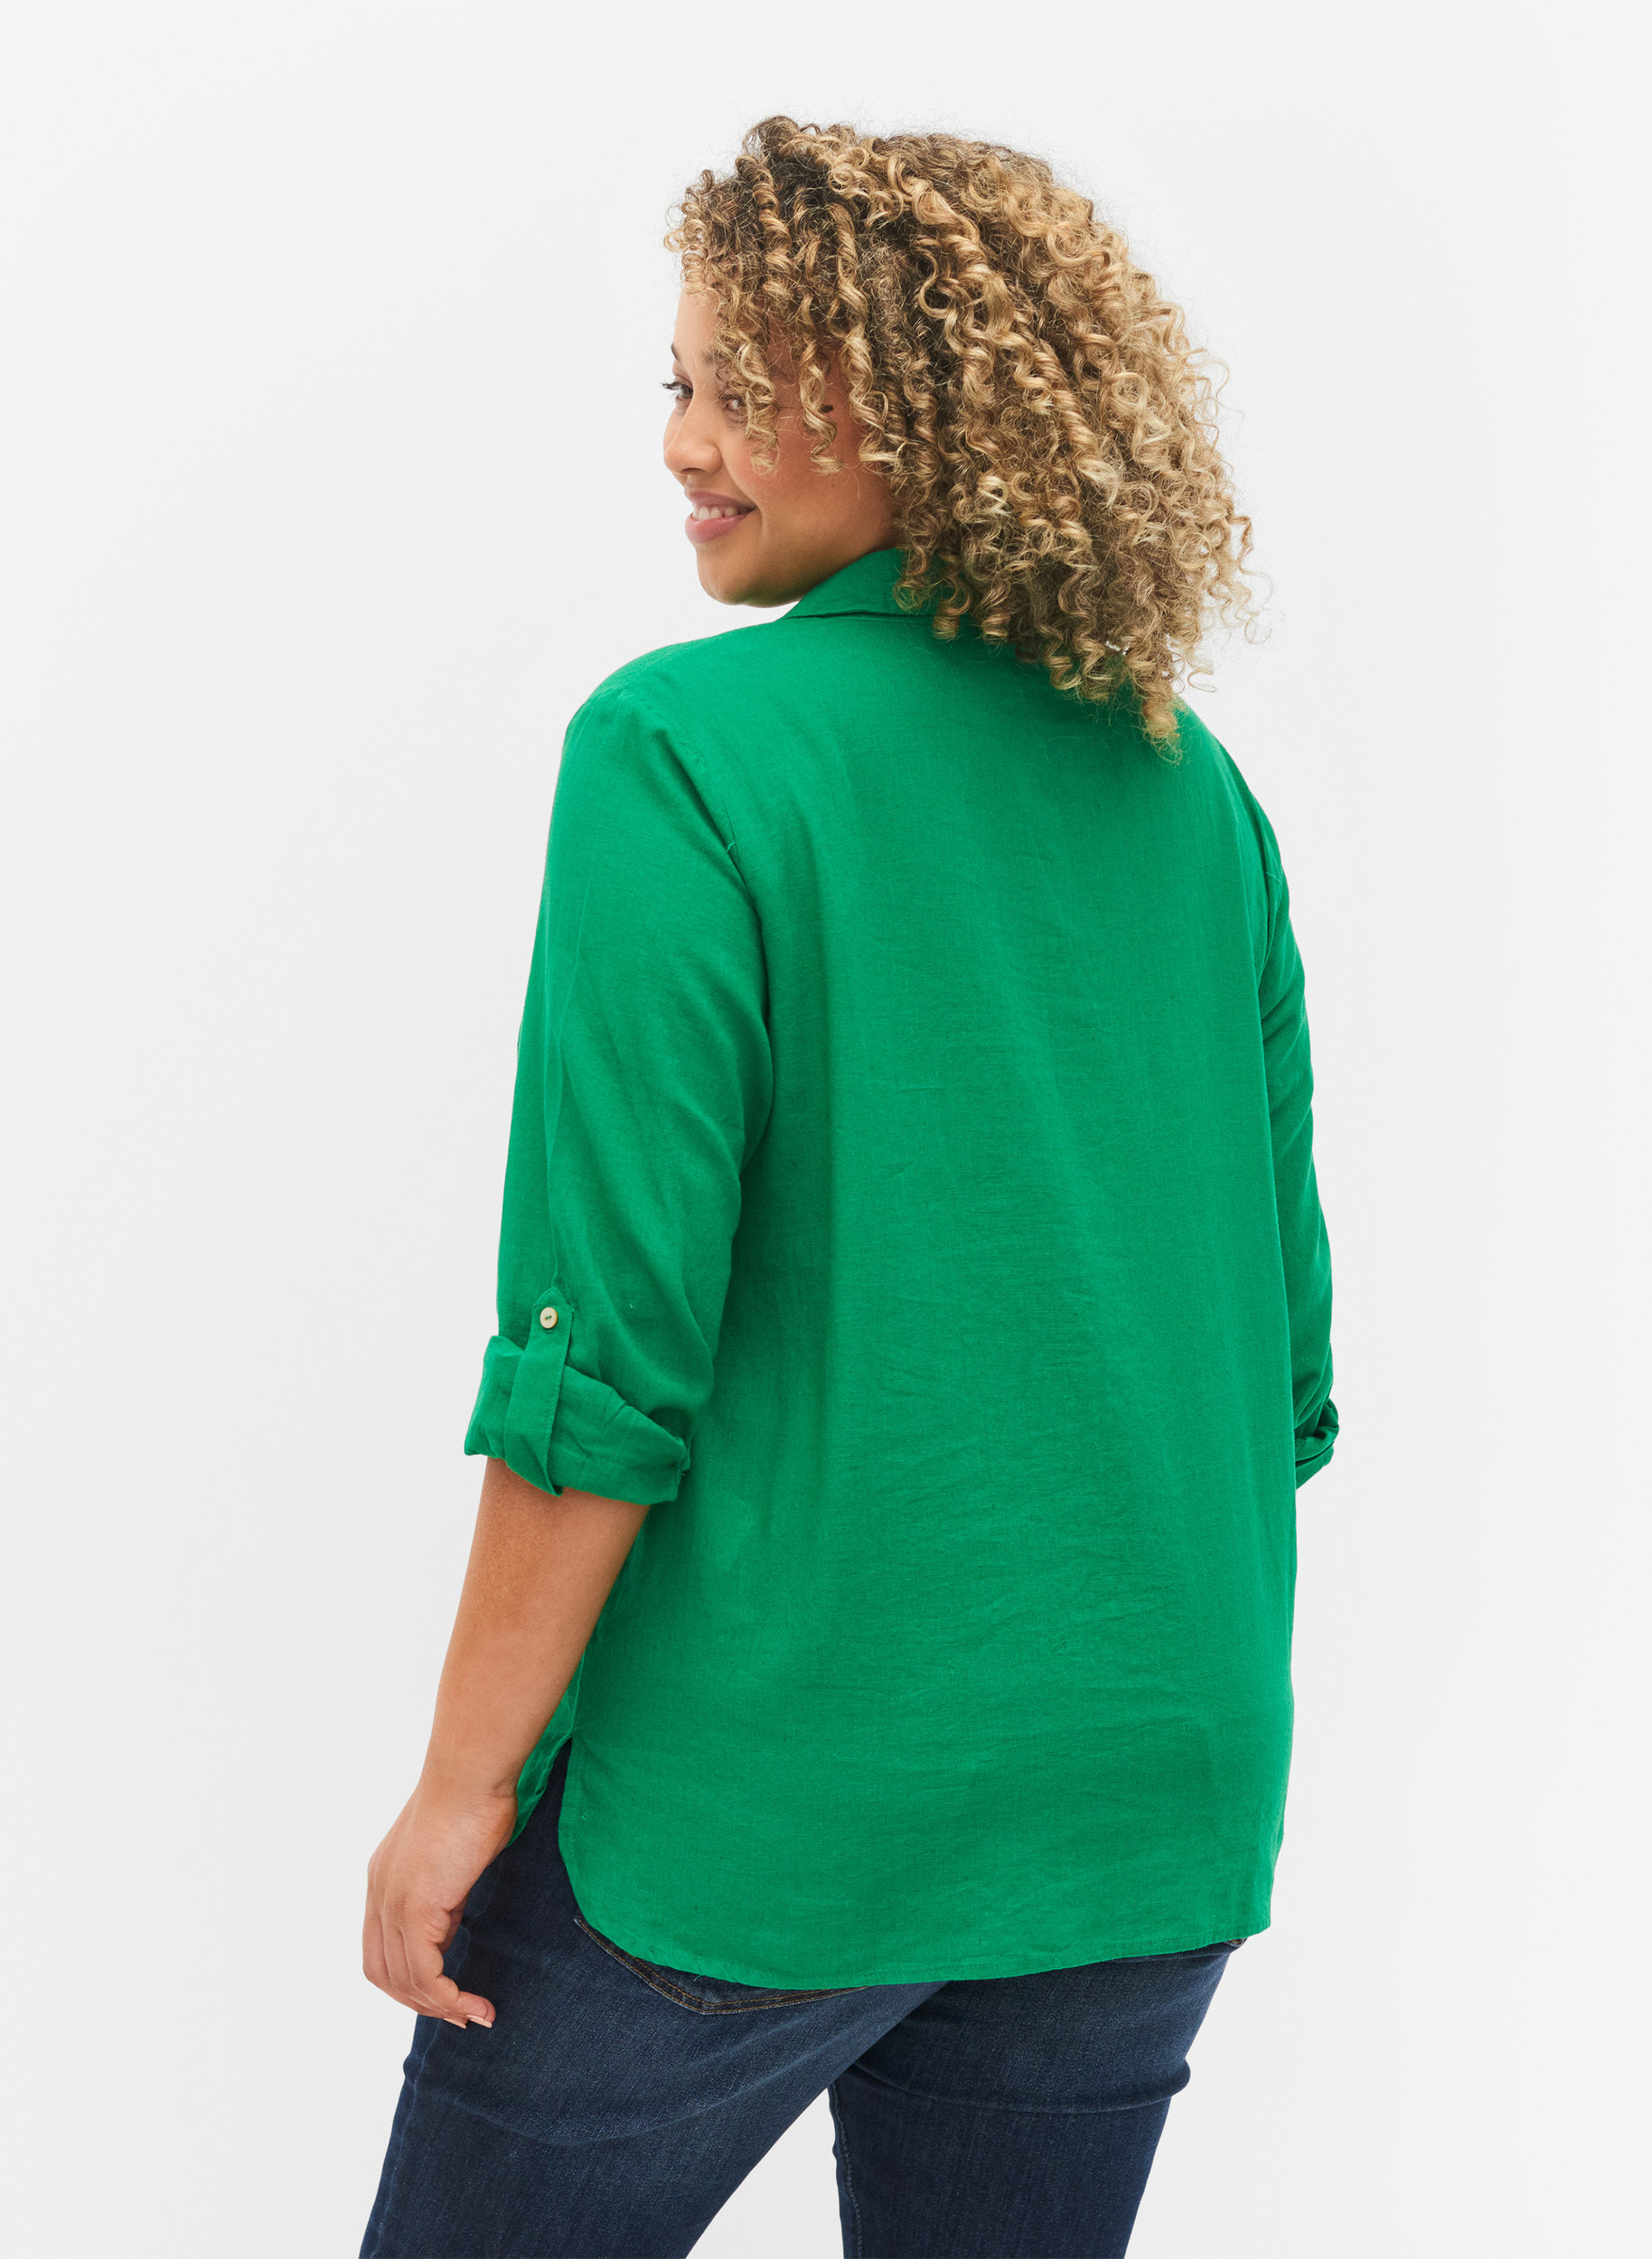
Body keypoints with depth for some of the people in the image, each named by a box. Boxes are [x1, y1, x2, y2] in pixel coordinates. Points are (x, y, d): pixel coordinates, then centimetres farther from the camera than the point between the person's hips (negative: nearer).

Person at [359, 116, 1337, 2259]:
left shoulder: (685, 753, -14)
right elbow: (1281, 1339, 9)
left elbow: (612, 1346, -17)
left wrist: (467, 1780, -8)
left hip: (769, 1801, -6)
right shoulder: (1196, 792, 4)